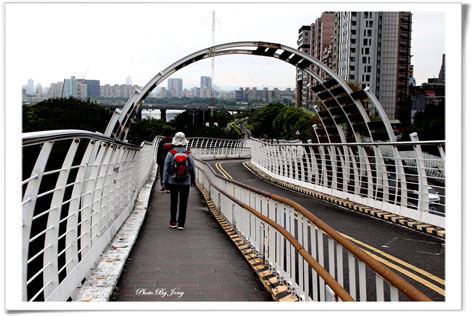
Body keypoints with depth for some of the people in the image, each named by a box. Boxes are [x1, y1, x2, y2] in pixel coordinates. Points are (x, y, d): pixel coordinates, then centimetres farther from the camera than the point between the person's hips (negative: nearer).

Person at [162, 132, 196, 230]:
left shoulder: (170, 153, -7)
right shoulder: (189, 154, -6)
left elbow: (166, 169, -5)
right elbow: (192, 169, 1)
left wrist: (165, 182, 4)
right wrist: (193, 180, 16)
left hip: (173, 182, 1)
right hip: (185, 183, 0)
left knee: (173, 202, 13)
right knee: (183, 203, 4)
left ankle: (173, 222, 17)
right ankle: (181, 224, 4)